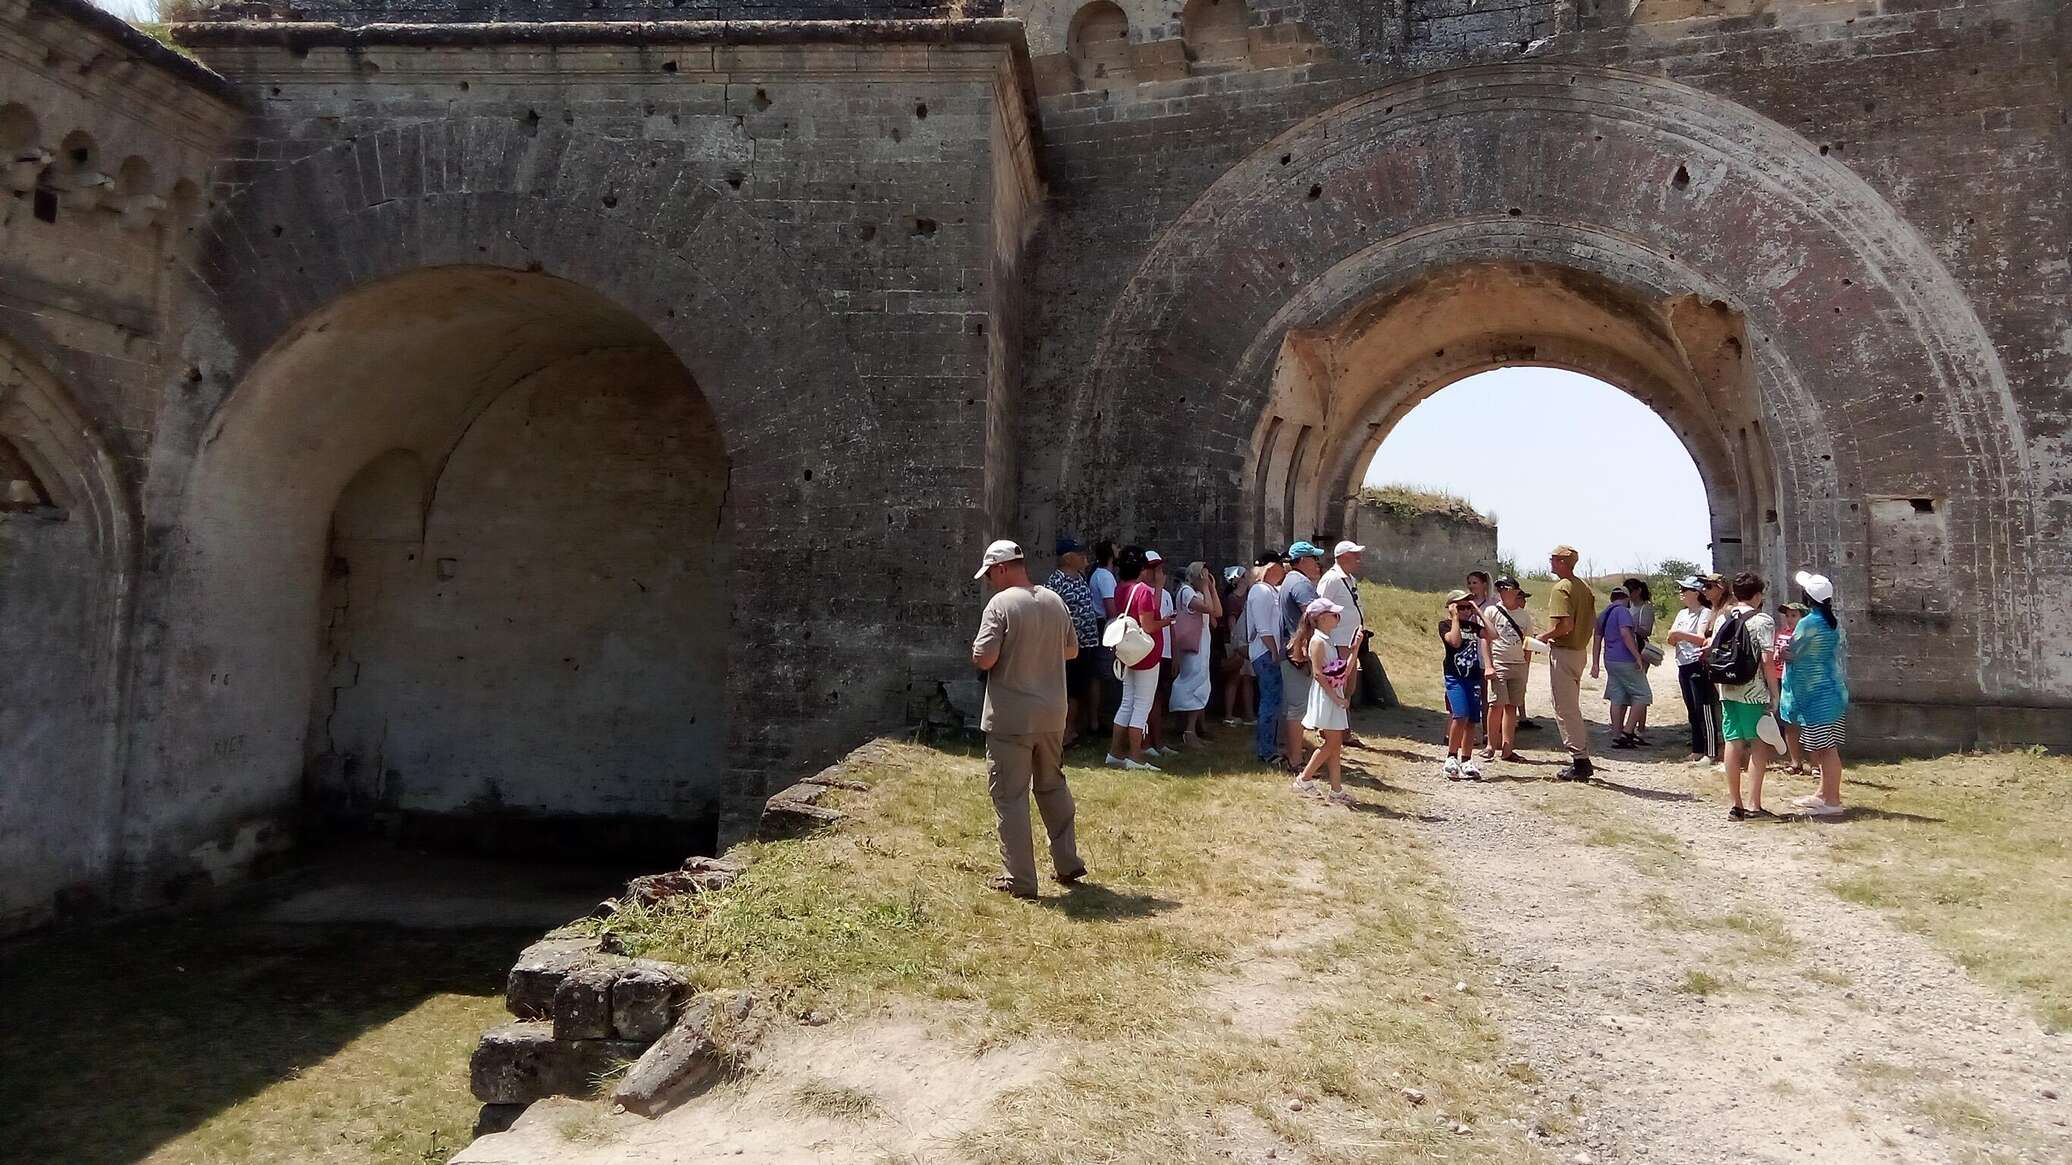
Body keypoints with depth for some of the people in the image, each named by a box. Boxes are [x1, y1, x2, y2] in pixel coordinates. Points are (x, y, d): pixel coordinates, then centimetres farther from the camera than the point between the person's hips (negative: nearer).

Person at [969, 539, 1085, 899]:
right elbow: (1072, 650, 15)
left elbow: (984, 660, -18)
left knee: (1010, 796, 3)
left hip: (1010, 719, -6)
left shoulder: (1000, 604, -15)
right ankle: (1067, 863, 28)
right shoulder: (1054, 601, 5)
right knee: (1053, 786, 21)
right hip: (1052, 715, 6)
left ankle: (1019, 880, 7)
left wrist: (978, 651, 3)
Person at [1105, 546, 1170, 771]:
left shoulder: (1121, 589, 5)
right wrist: (1166, 621, -3)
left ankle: (1115, 753, 17)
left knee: (1127, 703, 14)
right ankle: (1135, 757, 2)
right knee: (1142, 705, -1)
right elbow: (1148, 626, -20)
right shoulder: (1143, 590, -18)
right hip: (1146, 655, -8)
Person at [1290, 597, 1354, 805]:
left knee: (1335, 744, 8)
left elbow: (1343, 672, 17)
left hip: (1334, 697, 9)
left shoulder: (1327, 641, 14)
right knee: (1332, 743, -7)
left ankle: (1337, 789, 11)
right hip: (1324, 697, -9)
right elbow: (1318, 673, -20)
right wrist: (1335, 696, -20)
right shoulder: (1317, 641, -14)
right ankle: (1304, 778, 2)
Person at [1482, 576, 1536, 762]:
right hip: (1498, 664, -3)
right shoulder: (1491, 611, 1)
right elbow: (1486, 640, -2)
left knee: (1511, 706, 2)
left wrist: (1526, 669, 10)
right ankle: (1491, 745, 1)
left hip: (1519, 665, 3)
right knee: (1497, 704, -10)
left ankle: (1507, 748, 5)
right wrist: (1488, 665, -10)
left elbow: (1527, 645, 15)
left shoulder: (1525, 616, 10)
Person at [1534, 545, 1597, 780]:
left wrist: (1542, 637, -13)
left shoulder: (1561, 588, -17)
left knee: (1565, 709, -3)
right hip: (1579, 651, 10)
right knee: (1572, 707, 17)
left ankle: (1579, 762, -1)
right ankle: (1582, 760, 20)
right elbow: (1592, 622, 15)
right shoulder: (1584, 587, 13)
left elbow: (1565, 625, -25)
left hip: (1563, 652, -10)